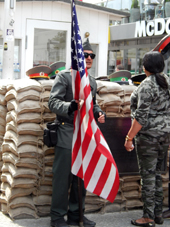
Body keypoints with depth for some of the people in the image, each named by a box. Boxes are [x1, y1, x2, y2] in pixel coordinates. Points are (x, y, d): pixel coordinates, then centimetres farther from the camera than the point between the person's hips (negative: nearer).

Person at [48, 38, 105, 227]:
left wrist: (99, 113, 4)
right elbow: (53, 102, -12)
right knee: (62, 177, -2)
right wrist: (70, 107, -31)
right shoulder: (64, 76, -4)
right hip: (67, 135, -7)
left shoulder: (92, 81, 17)